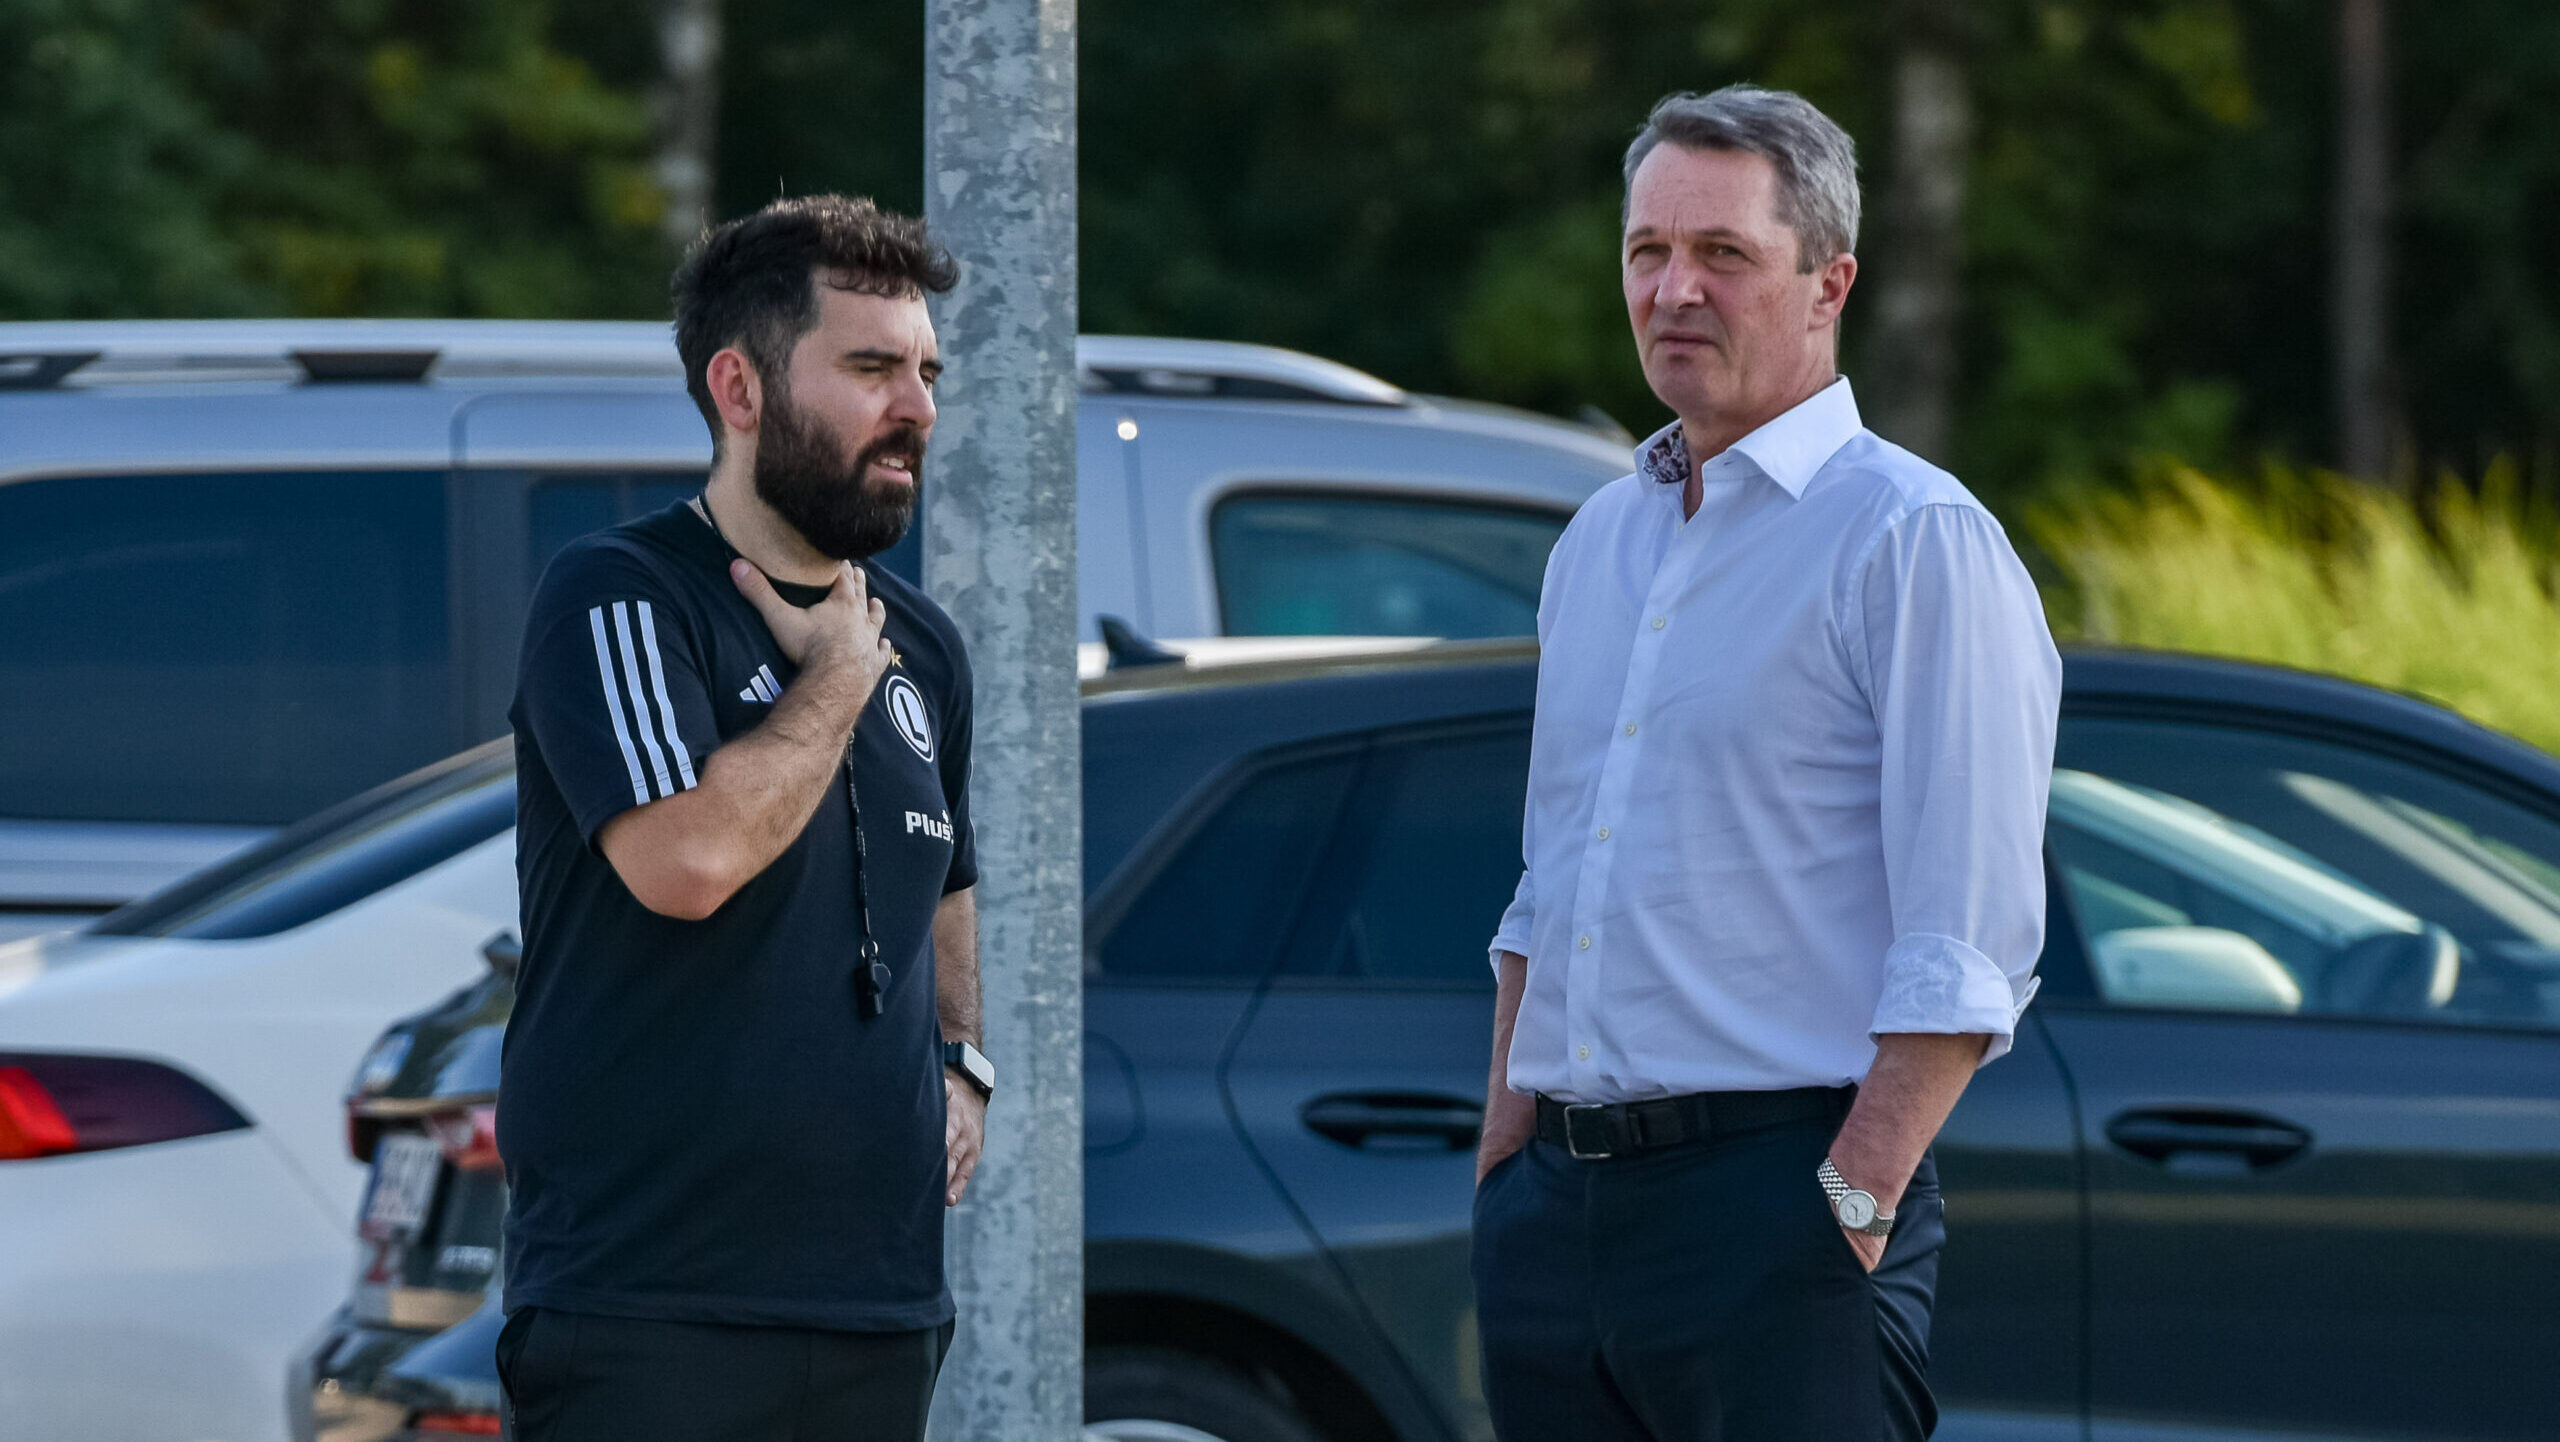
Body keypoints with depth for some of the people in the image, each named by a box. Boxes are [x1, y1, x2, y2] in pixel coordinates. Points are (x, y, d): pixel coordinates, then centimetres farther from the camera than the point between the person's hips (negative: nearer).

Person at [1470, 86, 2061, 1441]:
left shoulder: (1913, 539, -6)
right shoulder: (1598, 544, 18)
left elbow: (1967, 950, -12)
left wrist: (1857, 1201, -18)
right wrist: (1502, 1156, 14)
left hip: (1775, 1184, -7)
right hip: (1557, 1212, 7)